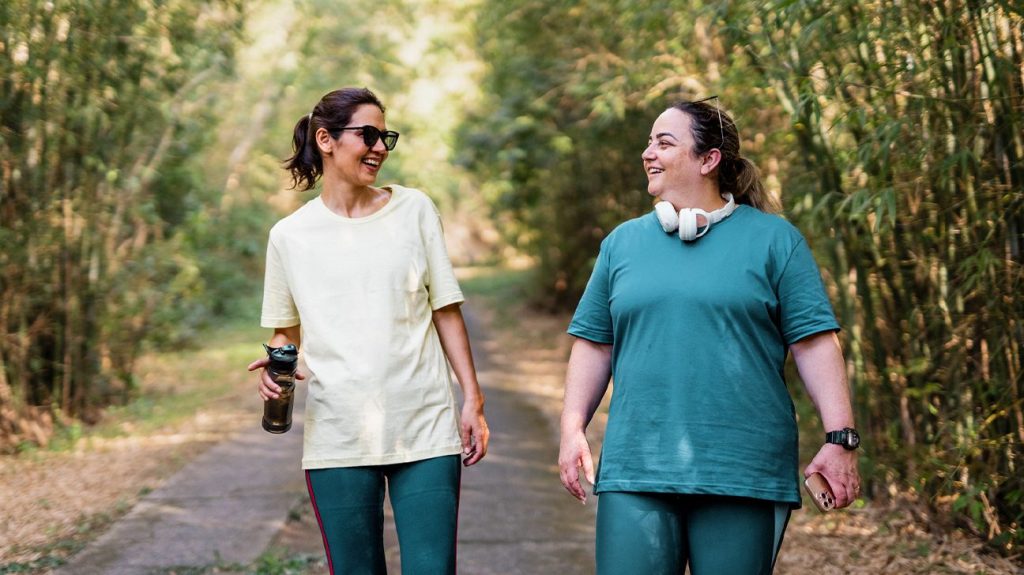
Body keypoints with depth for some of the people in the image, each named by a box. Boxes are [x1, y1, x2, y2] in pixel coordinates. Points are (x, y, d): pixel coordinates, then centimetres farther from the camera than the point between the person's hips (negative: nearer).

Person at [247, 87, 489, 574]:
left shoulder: (414, 210, 5)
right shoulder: (290, 236, 4)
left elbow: (446, 311, 7)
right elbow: (285, 332, 14)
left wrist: (473, 400, 2)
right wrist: (274, 362, -8)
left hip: (425, 430, 0)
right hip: (337, 439, 0)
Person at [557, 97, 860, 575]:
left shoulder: (773, 239, 3)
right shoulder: (622, 242, 12)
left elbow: (814, 343, -1)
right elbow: (594, 345, 15)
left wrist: (840, 438, -7)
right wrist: (573, 429, 6)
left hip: (742, 469, -2)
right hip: (636, 469, 2)